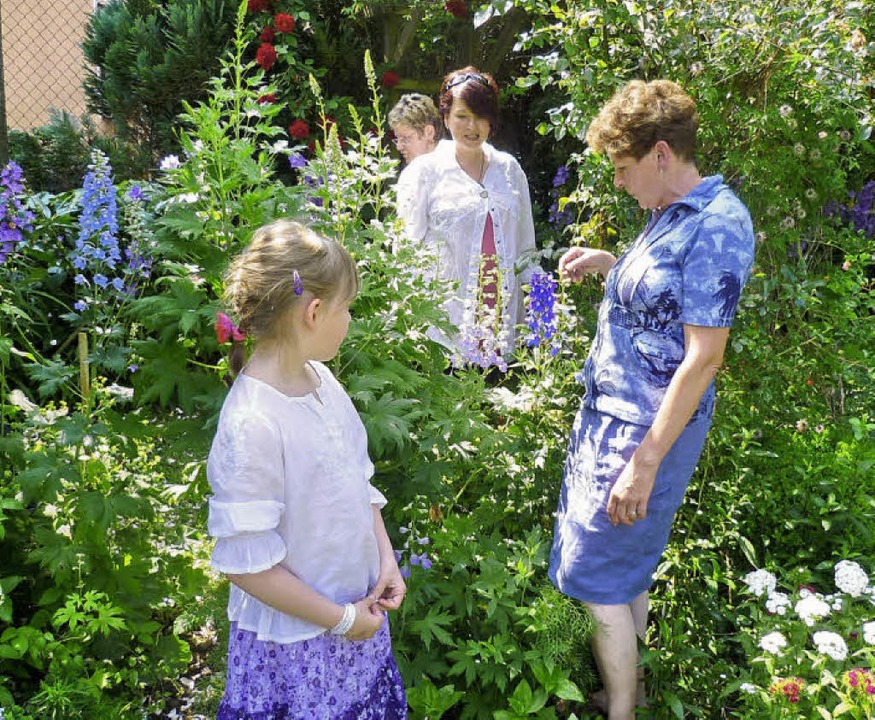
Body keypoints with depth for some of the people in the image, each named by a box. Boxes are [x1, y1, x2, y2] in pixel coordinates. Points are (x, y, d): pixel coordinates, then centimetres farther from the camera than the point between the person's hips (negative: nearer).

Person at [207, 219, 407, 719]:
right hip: (294, 646, -7)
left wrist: (386, 559, 0)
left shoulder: (320, 379, -3)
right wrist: (341, 619, -14)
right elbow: (247, 564, -22)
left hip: (359, 608, 7)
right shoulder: (253, 423, -27)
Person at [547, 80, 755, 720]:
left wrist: (645, 462, -23)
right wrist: (608, 264, 10)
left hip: (648, 428, -9)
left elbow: (704, 356, -23)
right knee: (627, 569, 20)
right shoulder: (672, 216, 9)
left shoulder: (717, 224, -20)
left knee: (599, 576, 1)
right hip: (613, 410, 9)